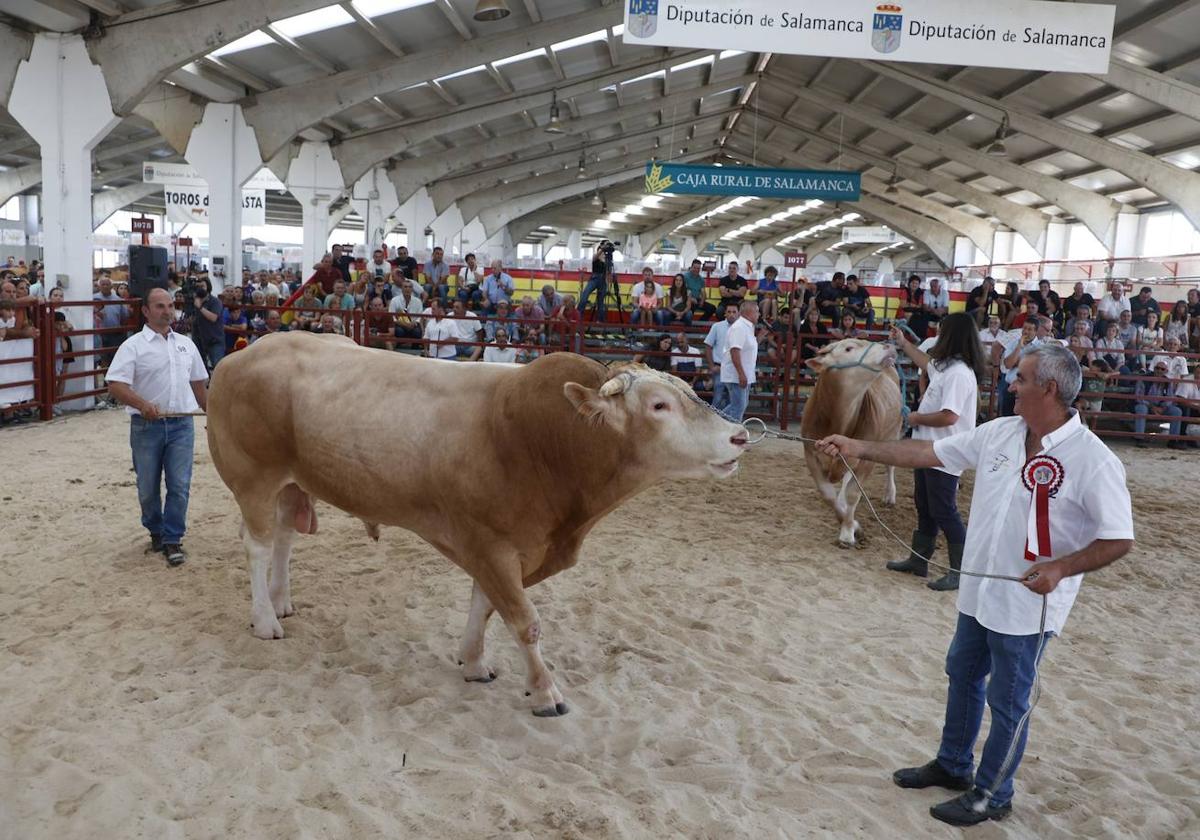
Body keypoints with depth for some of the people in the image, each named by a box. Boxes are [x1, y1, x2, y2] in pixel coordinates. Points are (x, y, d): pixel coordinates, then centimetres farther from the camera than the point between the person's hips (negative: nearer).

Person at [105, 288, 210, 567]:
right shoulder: (133, 346, -3)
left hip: (181, 424, 2)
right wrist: (142, 404, -27)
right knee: (148, 487, 9)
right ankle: (156, 531, 31)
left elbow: (198, 384, 21)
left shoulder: (186, 344, 12)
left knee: (179, 486, -3)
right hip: (146, 426, -2)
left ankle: (172, 540, 6)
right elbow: (115, 385, -13)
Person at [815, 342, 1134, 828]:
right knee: (963, 676, 22)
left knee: (1007, 701, 9)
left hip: (1027, 605, -7)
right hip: (979, 592, 7)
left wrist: (1059, 568, -28)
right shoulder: (999, 433, -2)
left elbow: (1119, 540, -17)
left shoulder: (1093, 461, -20)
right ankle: (953, 765, 43)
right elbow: (928, 453, 2)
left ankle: (991, 795, 29)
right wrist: (860, 449, -4)